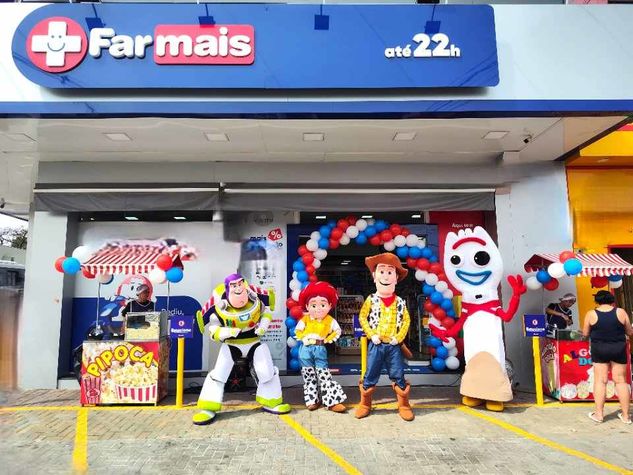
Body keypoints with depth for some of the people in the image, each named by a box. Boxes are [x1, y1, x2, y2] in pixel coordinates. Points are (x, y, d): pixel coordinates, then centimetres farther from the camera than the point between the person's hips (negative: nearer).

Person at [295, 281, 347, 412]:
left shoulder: (330, 320, -2)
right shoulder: (305, 319, -1)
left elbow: (337, 331, 7)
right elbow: (297, 331, 6)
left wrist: (328, 339, -4)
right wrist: (304, 338, -8)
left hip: (320, 350, -1)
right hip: (306, 349, 1)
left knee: (324, 375, -3)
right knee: (309, 375, 7)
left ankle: (332, 401, -1)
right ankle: (312, 400, 17)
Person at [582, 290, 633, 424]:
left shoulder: (591, 314, -6)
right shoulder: (621, 312, -4)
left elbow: (585, 334, 0)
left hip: (599, 349, -1)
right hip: (619, 349, 1)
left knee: (600, 381, 4)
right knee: (621, 381, 9)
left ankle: (599, 414, 7)